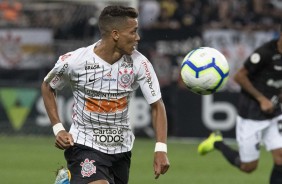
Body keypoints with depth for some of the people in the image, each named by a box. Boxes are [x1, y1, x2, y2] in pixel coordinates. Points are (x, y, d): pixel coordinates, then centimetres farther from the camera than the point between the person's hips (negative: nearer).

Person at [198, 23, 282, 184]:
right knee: (248, 166, 2)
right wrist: (261, 99, -18)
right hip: (251, 115, -7)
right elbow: (239, 76, -17)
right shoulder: (266, 53, -23)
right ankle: (217, 143, 25)